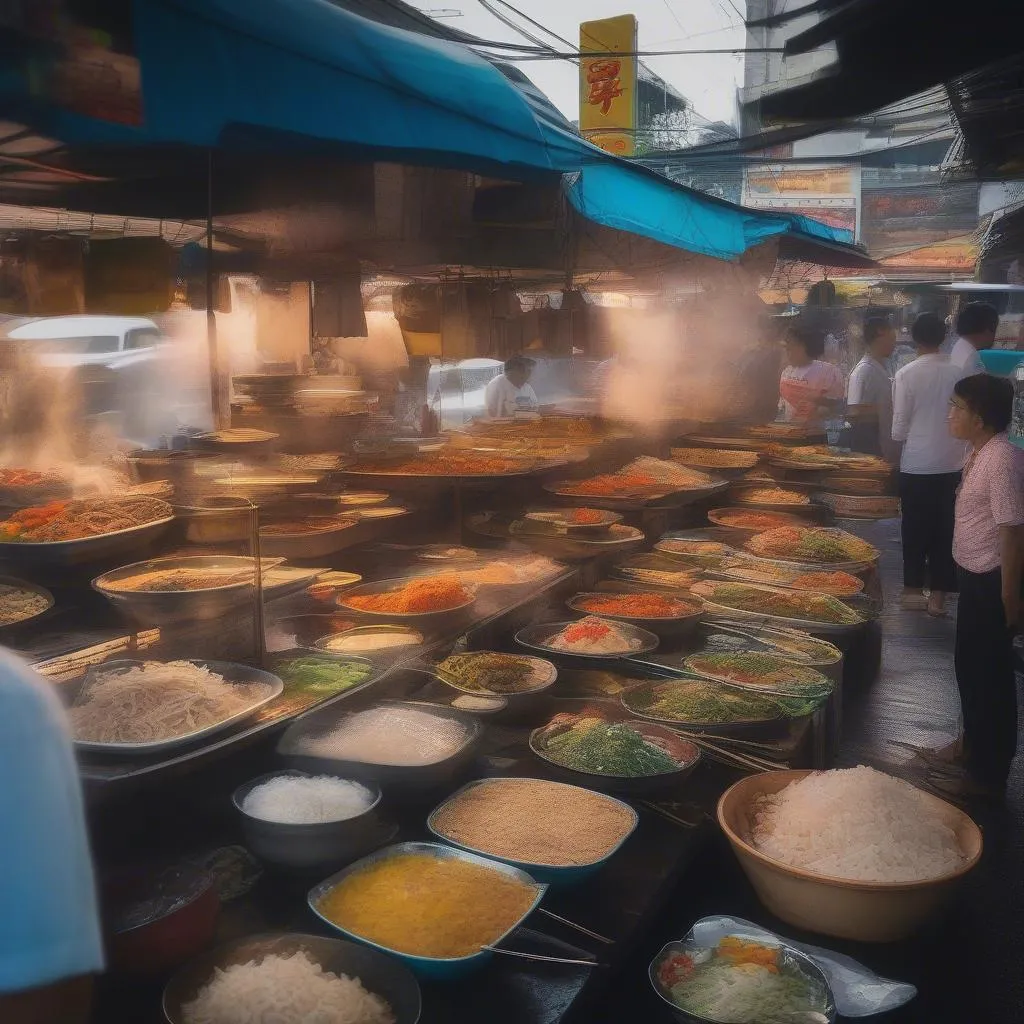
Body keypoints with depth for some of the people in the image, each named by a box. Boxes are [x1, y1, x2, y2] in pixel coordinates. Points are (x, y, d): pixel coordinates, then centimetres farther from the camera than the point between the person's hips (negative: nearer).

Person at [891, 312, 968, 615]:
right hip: (952, 465, 2)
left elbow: (899, 429, -8)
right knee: (945, 530, 10)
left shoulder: (906, 375, -11)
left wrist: (899, 436, 13)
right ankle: (938, 596, 15)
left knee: (915, 529, 12)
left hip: (916, 465, -1)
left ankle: (913, 589, 23)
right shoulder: (958, 373, -5)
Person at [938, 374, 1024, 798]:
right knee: (971, 667, 22)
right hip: (975, 576, 9)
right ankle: (976, 746, 40)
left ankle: (988, 772, 17)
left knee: (986, 675, 2)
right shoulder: (980, 453, 5)